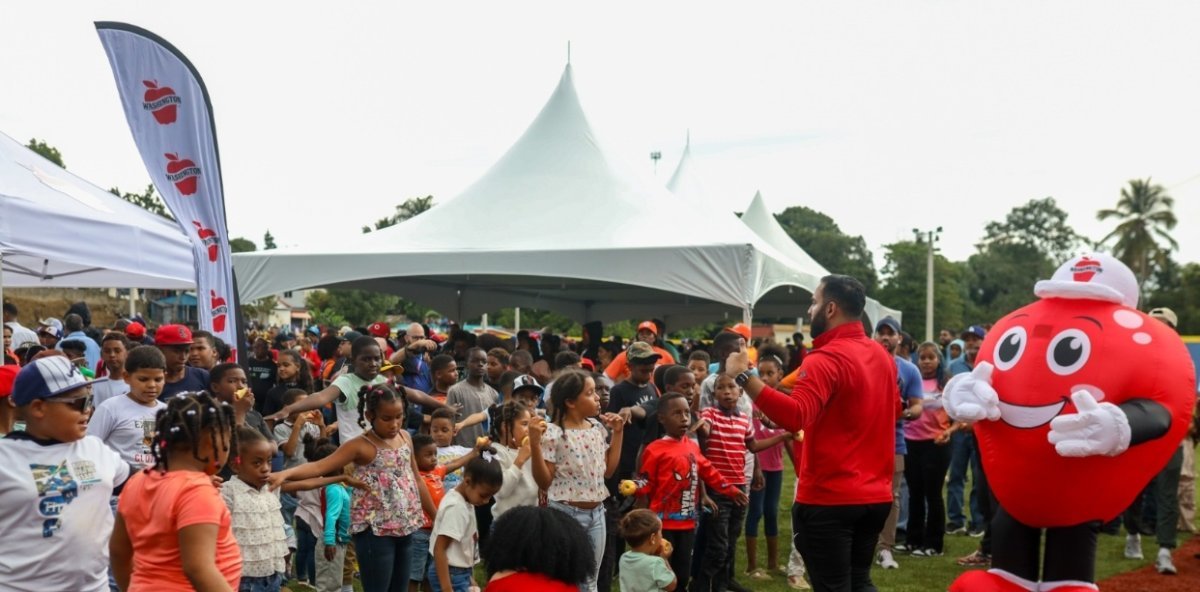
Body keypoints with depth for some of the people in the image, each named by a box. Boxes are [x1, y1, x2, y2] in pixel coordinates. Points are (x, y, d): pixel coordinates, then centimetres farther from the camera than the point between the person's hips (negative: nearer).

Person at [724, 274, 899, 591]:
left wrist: (744, 377, -36)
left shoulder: (825, 360, -19)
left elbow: (796, 415, -34)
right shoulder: (882, 355, 8)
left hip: (830, 499, -8)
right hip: (876, 496, 8)